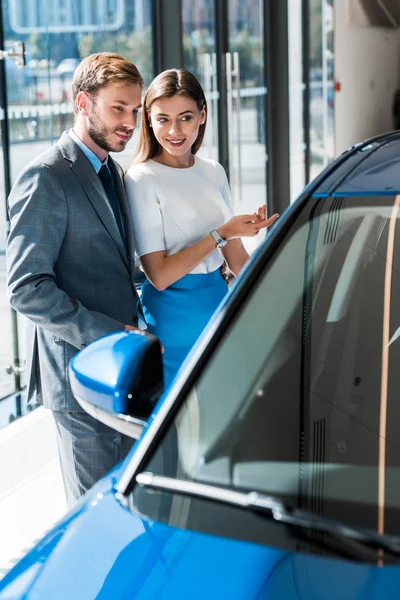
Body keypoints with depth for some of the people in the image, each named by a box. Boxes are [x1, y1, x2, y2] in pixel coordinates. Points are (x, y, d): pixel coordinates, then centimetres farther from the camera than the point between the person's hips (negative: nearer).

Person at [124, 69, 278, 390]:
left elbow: (237, 258, 12)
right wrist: (221, 233, -20)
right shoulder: (142, 179, -12)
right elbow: (160, 275, -16)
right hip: (175, 317, -6)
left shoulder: (214, 172, 7)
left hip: (220, 301, 6)